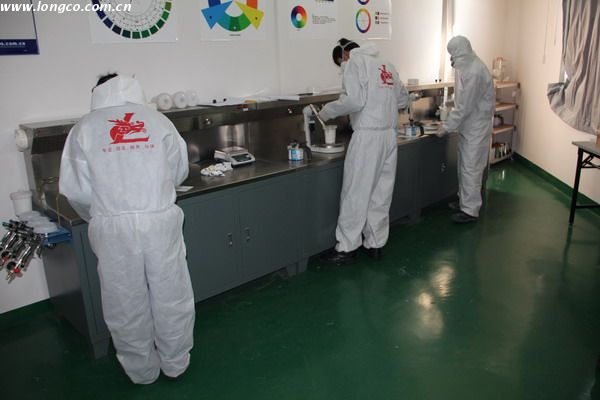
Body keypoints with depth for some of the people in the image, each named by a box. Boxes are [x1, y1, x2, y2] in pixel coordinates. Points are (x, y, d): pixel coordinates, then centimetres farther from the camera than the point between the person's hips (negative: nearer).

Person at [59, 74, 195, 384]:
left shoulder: (84, 128, 0)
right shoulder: (158, 120, 2)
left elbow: (76, 189, -1)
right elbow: (179, 172, 8)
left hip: (113, 227, 0)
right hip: (160, 220, 1)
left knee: (126, 302, 16)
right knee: (170, 296, 16)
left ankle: (142, 370, 33)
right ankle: (175, 363, 33)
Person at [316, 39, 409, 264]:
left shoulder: (354, 63, -2)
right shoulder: (386, 65, 19)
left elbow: (354, 100, -16)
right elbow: (403, 99, 22)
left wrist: (328, 111, -3)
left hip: (368, 135, -7)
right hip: (390, 134, 7)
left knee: (356, 193, 0)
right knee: (381, 193, 11)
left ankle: (347, 248, 7)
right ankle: (376, 244, 19)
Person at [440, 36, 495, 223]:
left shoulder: (474, 72, -23)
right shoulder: (466, 67, 8)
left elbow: (464, 107, -23)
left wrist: (447, 127, -16)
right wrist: (450, 123, 8)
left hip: (476, 127, -9)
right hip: (467, 125, 10)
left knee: (471, 168, -3)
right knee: (464, 166, 17)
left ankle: (470, 210, 6)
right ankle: (464, 201, 31)